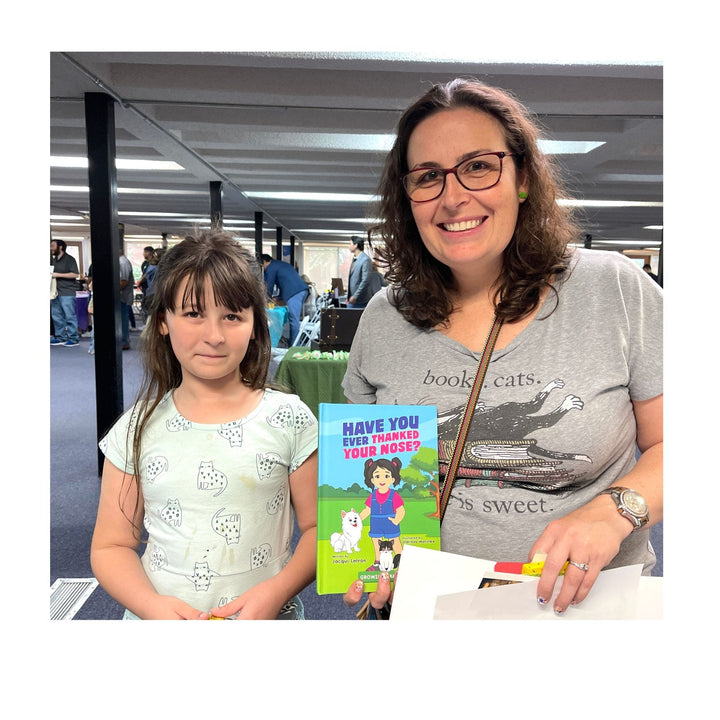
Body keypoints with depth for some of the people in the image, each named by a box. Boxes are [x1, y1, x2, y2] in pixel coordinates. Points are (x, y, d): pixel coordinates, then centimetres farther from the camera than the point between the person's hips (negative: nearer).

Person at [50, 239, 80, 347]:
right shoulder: (54, 260, 19)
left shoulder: (69, 259, -4)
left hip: (67, 292, -8)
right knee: (56, 316, 9)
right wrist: (50, 275, 9)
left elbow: (75, 274, -14)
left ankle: (74, 339, -3)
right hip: (55, 292, 8)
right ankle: (60, 337, 16)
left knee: (70, 316, -7)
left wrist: (58, 275, -15)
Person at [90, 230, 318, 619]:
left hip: (269, 619, -1)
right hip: (156, 619, 1)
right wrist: (152, 605, -17)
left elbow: (318, 527, -6)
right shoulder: (138, 429, -5)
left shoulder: (289, 419, -10)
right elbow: (111, 546, -1)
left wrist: (278, 591, -20)